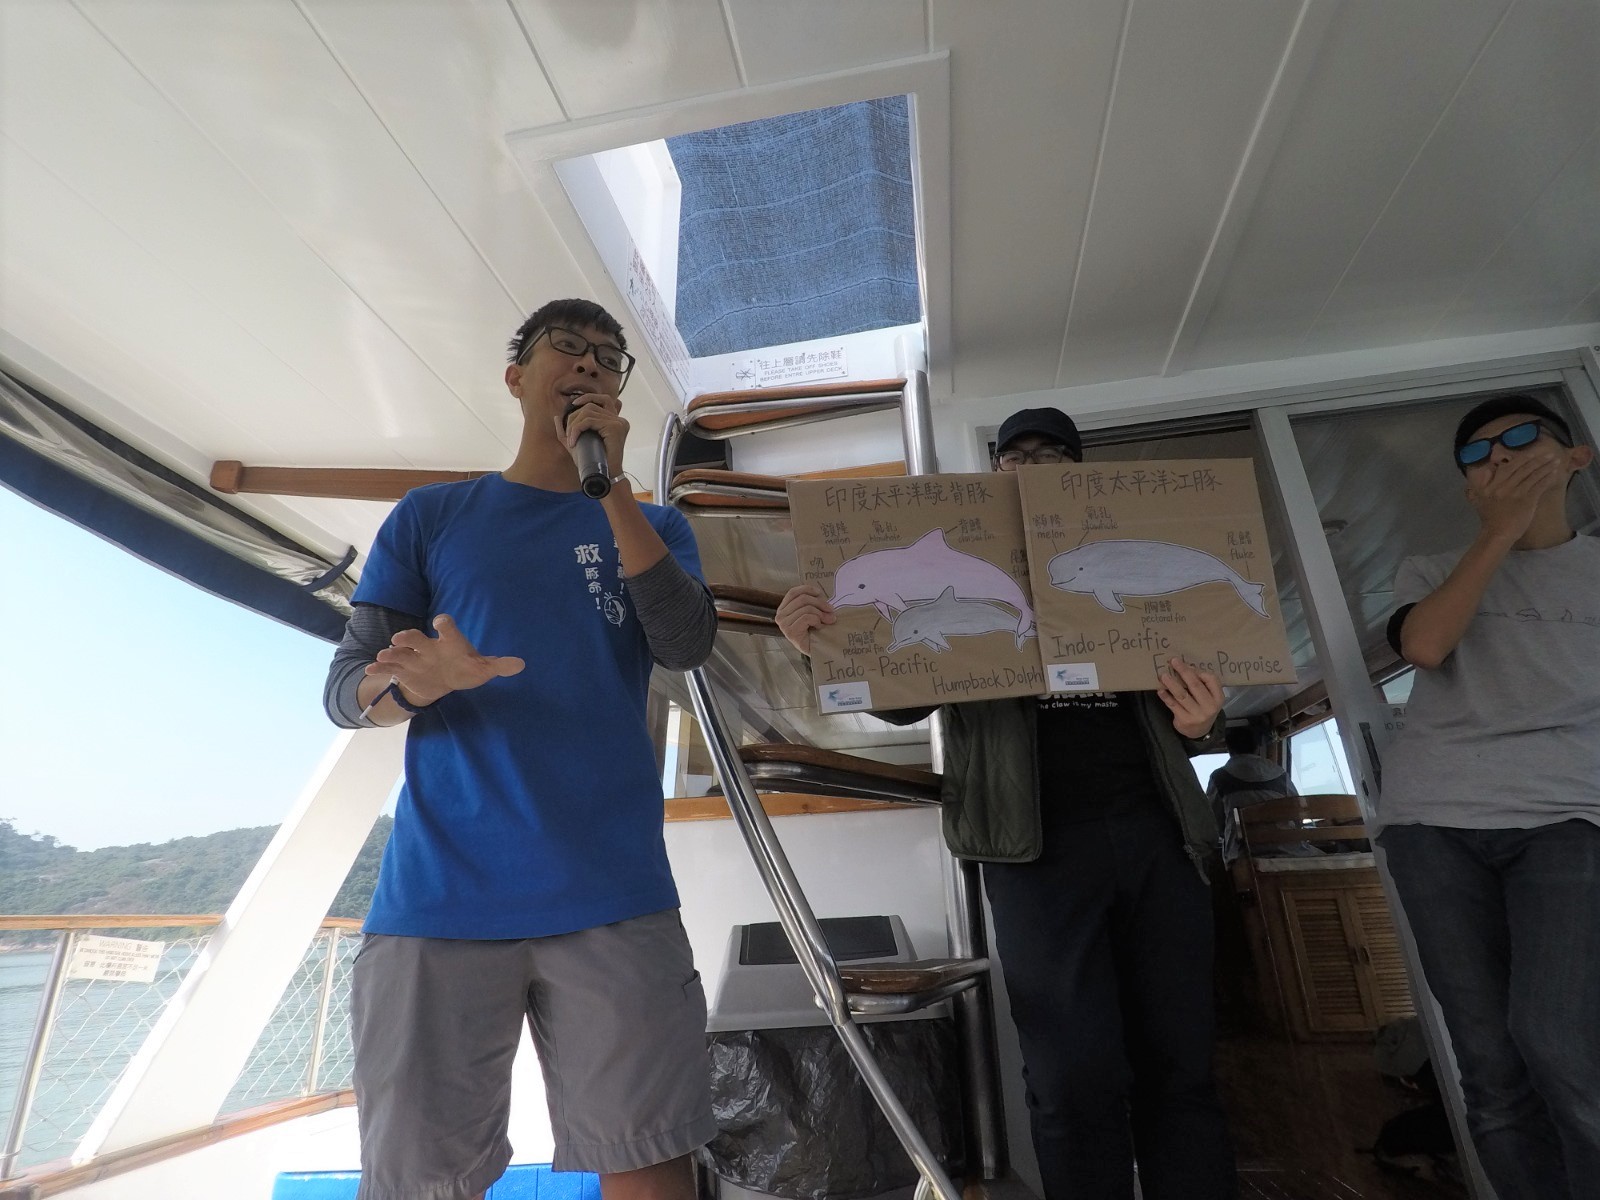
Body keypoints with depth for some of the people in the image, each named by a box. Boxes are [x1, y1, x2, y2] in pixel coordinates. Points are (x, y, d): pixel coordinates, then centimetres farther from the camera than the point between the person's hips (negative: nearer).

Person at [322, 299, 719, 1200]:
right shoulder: (430, 516, 11)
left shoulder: (654, 527, 13)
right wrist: (410, 684, -17)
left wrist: (613, 485, -8)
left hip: (613, 897, 0)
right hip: (439, 896, 1)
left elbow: (687, 646, -6)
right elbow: (346, 691, 6)